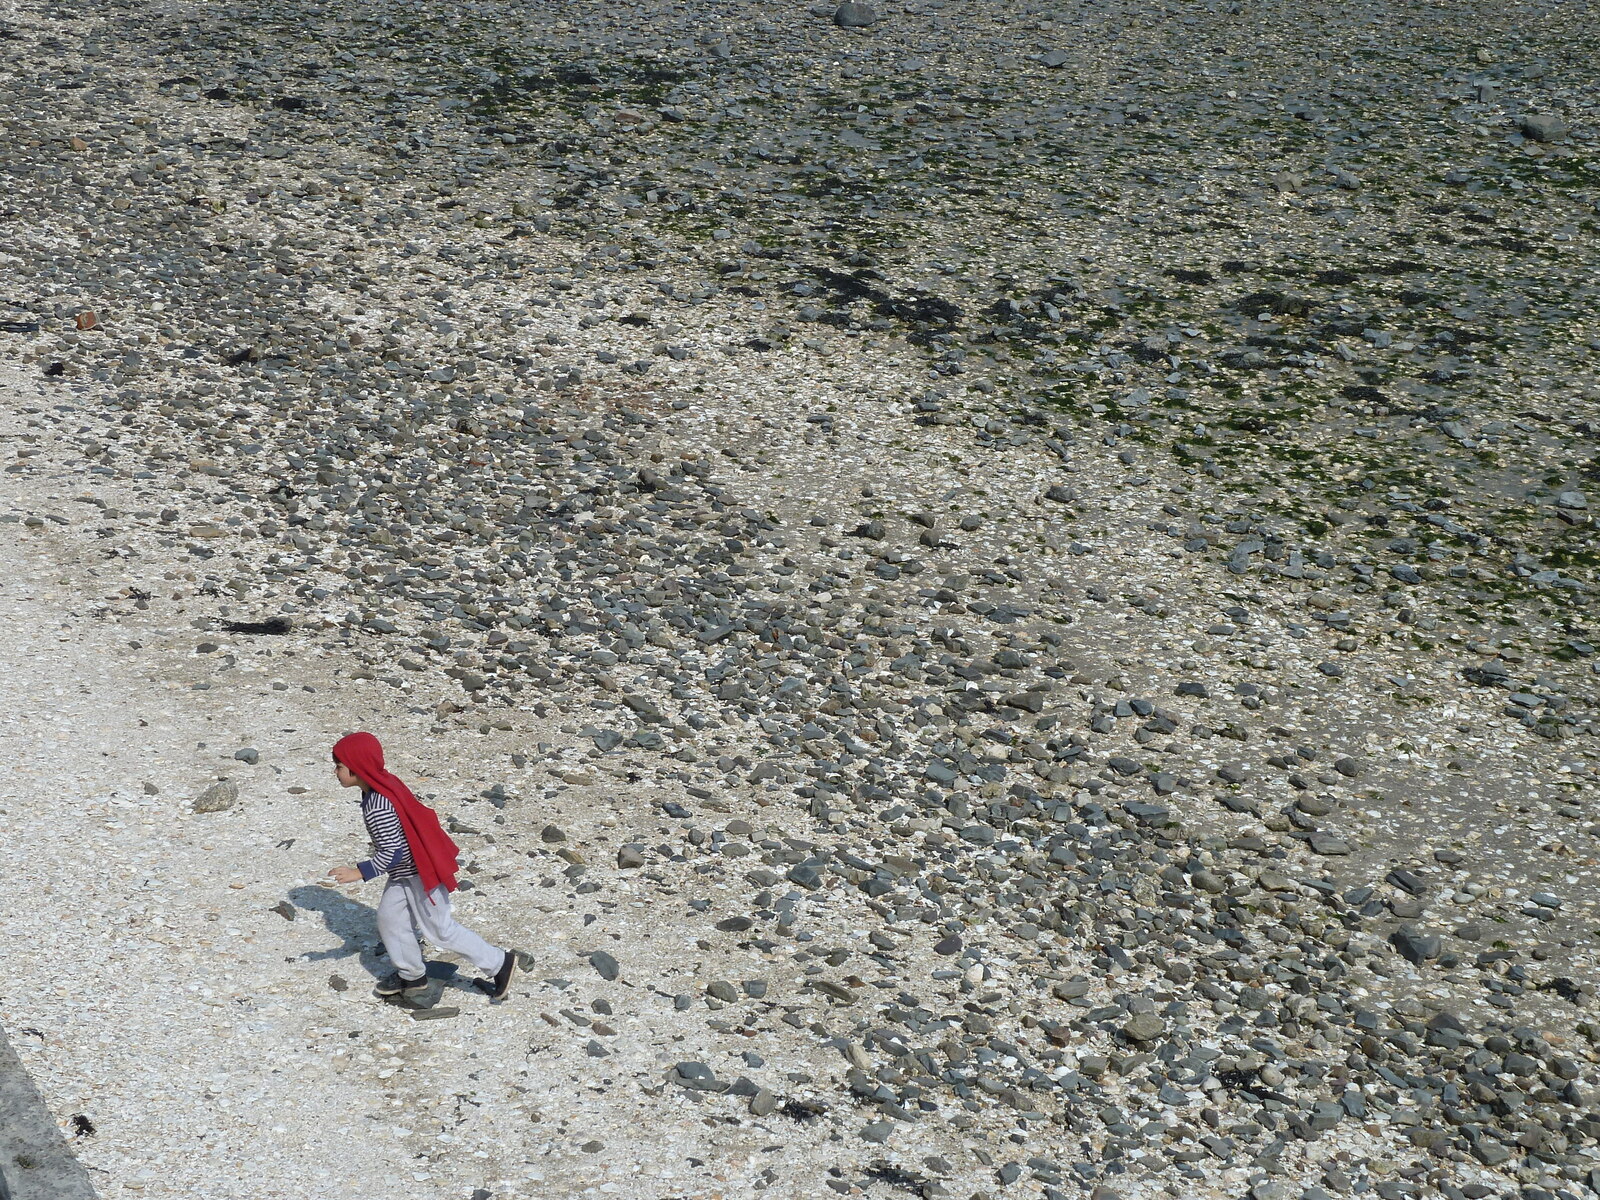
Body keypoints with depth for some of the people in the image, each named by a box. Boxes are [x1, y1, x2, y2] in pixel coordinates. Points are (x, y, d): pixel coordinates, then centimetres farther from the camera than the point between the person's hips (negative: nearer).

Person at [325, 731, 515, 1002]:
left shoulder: (377, 808, -31)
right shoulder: (384, 783, -2)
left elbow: (392, 852, -30)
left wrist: (359, 872, -27)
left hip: (419, 874, -10)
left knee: (439, 929, 3)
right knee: (390, 918, 16)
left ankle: (499, 963, 13)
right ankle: (412, 975, 31)